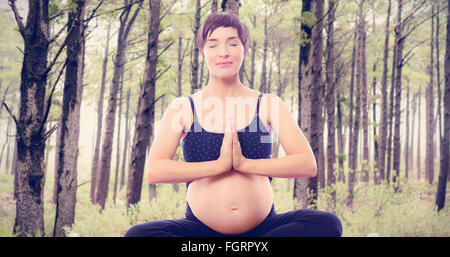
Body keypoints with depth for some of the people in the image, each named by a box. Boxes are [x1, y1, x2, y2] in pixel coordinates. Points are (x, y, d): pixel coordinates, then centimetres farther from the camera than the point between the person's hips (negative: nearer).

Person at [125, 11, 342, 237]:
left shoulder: (268, 105, 6)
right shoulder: (182, 108, 4)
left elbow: (307, 164, -5)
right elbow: (155, 171, -9)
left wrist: (245, 163, -14)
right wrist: (219, 164, -15)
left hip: (263, 228, 2)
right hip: (202, 228, -1)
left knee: (328, 224, -25)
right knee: (137, 235, -27)